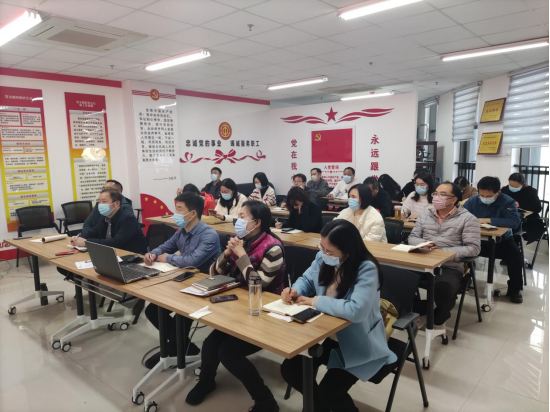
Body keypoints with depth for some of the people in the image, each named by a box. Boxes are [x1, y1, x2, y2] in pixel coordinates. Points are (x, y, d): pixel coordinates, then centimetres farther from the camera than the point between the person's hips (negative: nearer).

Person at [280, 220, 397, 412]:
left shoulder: (367, 269, -28)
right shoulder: (323, 258, -7)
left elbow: (356, 310, -39)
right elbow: (307, 279, 10)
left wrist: (317, 301, -28)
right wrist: (295, 291, -14)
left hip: (358, 345, -7)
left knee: (329, 393, -18)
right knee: (289, 369, 1)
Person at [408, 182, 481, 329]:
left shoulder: (467, 218, 0)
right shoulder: (425, 215, 14)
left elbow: (473, 248, -7)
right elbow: (412, 238, 15)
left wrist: (442, 251, -15)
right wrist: (423, 244, -9)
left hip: (451, 266, -3)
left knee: (443, 287, -36)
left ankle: (439, 318, 3)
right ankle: (420, 311, 6)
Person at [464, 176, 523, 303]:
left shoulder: (507, 202, -15)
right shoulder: (472, 201, -7)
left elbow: (515, 221, -31)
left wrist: (488, 220, -33)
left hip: (502, 241, -1)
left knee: (515, 255, -28)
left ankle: (515, 289, -4)